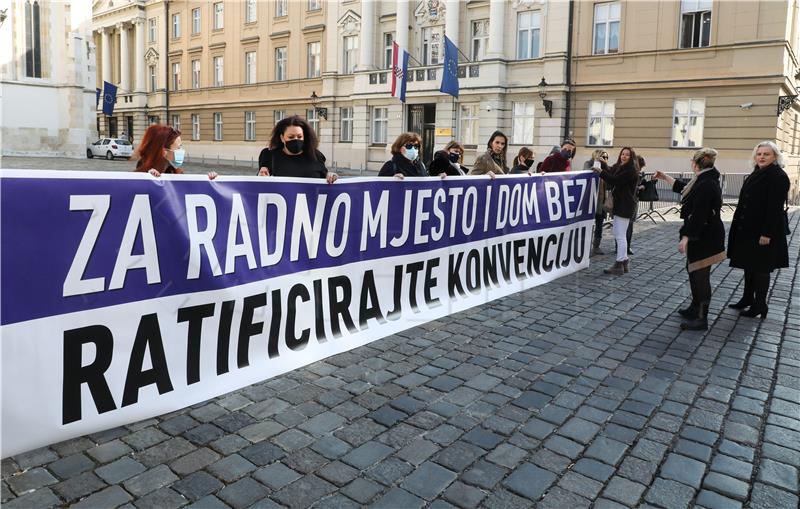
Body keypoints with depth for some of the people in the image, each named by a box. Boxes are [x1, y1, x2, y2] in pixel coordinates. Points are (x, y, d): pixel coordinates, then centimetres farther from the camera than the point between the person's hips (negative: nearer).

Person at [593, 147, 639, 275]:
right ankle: (624, 262, 25)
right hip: (619, 205, 10)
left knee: (620, 236, -8)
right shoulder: (619, 168, 16)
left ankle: (619, 265, -4)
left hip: (624, 206, -10)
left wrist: (601, 171, -21)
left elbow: (615, 180, -22)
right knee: (618, 234, 16)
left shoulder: (630, 170, -13)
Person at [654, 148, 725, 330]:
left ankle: (701, 319, 2)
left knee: (700, 275, -5)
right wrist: (664, 177, 37)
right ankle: (695, 308, 34)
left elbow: (697, 216, -26)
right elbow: (684, 185, 29)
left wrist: (685, 238, -24)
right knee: (693, 270, 20)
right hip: (703, 235, 11)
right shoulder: (703, 180, 9)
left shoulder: (705, 185, -23)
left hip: (703, 237, -11)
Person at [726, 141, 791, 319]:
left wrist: (767, 233, -23)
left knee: (761, 268, 1)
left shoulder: (778, 177, -15)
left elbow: (775, 207, -20)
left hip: (764, 231, -9)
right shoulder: (756, 175, 11)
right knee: (749, 265, 16)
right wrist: (739, 224, 15)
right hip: (748, 229, 9)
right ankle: (748, 299, 29)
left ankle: (759, 305, 11)